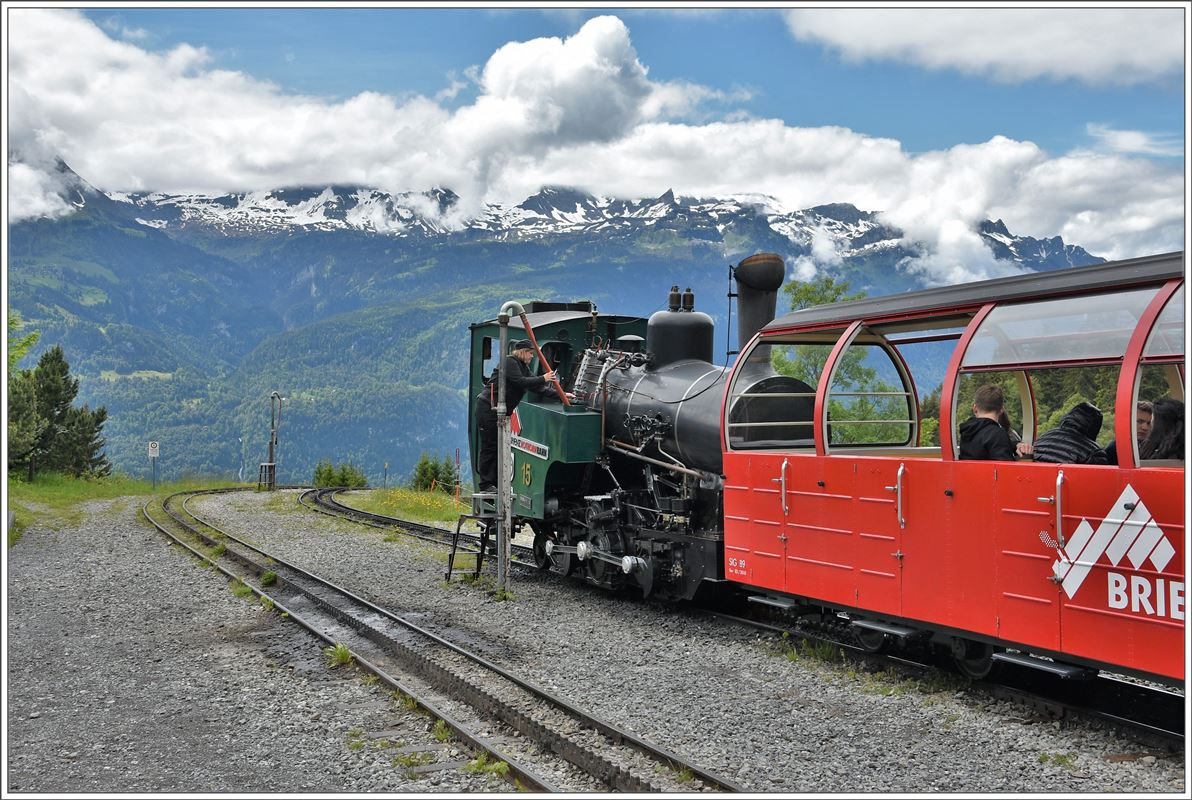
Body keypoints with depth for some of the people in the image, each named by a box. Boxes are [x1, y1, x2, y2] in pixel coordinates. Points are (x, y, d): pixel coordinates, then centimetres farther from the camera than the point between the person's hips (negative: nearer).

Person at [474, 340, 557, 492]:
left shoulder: (523, 366, 14)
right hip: (488, 409, -10)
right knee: (489, 446, -6)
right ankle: (486, 484, -2)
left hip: (501, 411, 10)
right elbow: (520, 382, -25)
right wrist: (542, 379, -22)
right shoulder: (509, 361, -13)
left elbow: (534, 387, 10)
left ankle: (496, 482, 15)